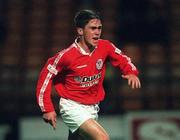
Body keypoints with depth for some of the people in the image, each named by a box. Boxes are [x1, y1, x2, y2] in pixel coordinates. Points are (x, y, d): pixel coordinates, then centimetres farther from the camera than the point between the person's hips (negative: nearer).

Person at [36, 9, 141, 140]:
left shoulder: (105, 47, -7)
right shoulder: (67, 55, -19)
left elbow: (122, 59, 10)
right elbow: (46, 76, -9)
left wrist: (132, 72, -12)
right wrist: (48, 109, -10)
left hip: (93, 108, 6)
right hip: (73, 108, -6)